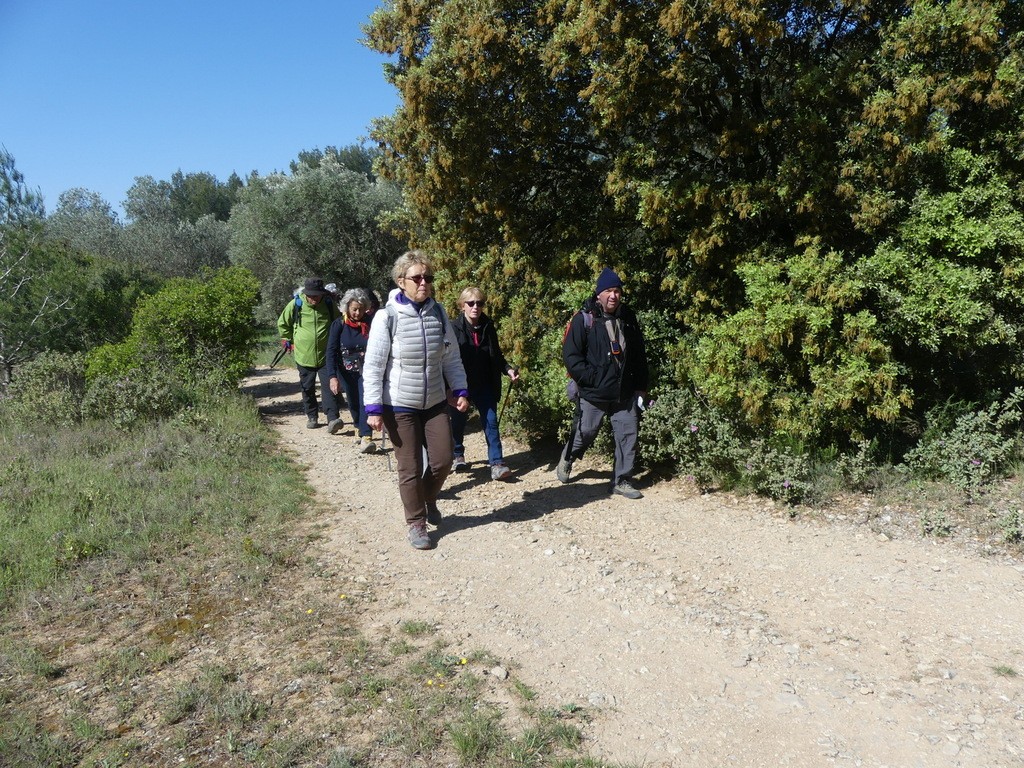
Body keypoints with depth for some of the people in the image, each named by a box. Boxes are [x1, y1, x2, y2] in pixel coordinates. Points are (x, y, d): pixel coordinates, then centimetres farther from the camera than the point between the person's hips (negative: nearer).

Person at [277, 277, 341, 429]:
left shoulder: (329, 305, -3)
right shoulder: (295, 304, -6)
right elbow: (282, 323, 11)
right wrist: (289, 341, 12)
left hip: (326, 356, -1)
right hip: (304, 356, 1)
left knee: (329, 386, -8)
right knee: (307, 388, 11)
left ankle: (333, 418, -10)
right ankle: (312, 416, 26)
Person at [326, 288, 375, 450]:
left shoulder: (370, 324, -8)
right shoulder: (339, 324, -10)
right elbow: (331, 351, -12)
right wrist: (333, 376, -20)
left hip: (366, 371, -1)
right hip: (346, 371, 1)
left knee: (365, 402, -13)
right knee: (353, 403, 15)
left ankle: (366, 437, -16)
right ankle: (360, 429, 36)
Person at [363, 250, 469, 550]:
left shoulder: (439, 313, 0)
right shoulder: (387, 316, -13)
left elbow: (451, 357, 9)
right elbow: (373, 366, -12)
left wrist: (460, 390, 3)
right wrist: (373, 408, -14)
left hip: (435, 402, 4)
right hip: (399, 406, -4)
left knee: (442, 461, 7)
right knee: (411, 468, 4)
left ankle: (429, 500, 38)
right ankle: (416, 524, 24)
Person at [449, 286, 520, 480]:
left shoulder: (488, 328, 3)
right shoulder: (454, 328, -11)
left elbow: (496, 356, 12)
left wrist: (507, 369, -4)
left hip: (484, 386, 3)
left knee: (491, 421, -4)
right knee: (458, 422, 12)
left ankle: (497, 463, -4)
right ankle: (458, 455, 35)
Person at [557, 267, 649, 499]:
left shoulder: (628, 318, 7)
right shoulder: (584, 319, -9)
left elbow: (639, 355, 15)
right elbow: (570, 354, -10)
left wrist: (641, 386, 12)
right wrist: (590, 379, -15)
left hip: (625, 393, 4)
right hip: (593, 393, -4)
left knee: (628, 435, 3)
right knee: (584, 432, 8)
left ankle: (622, 481, 16)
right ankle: (566, 459, 38)